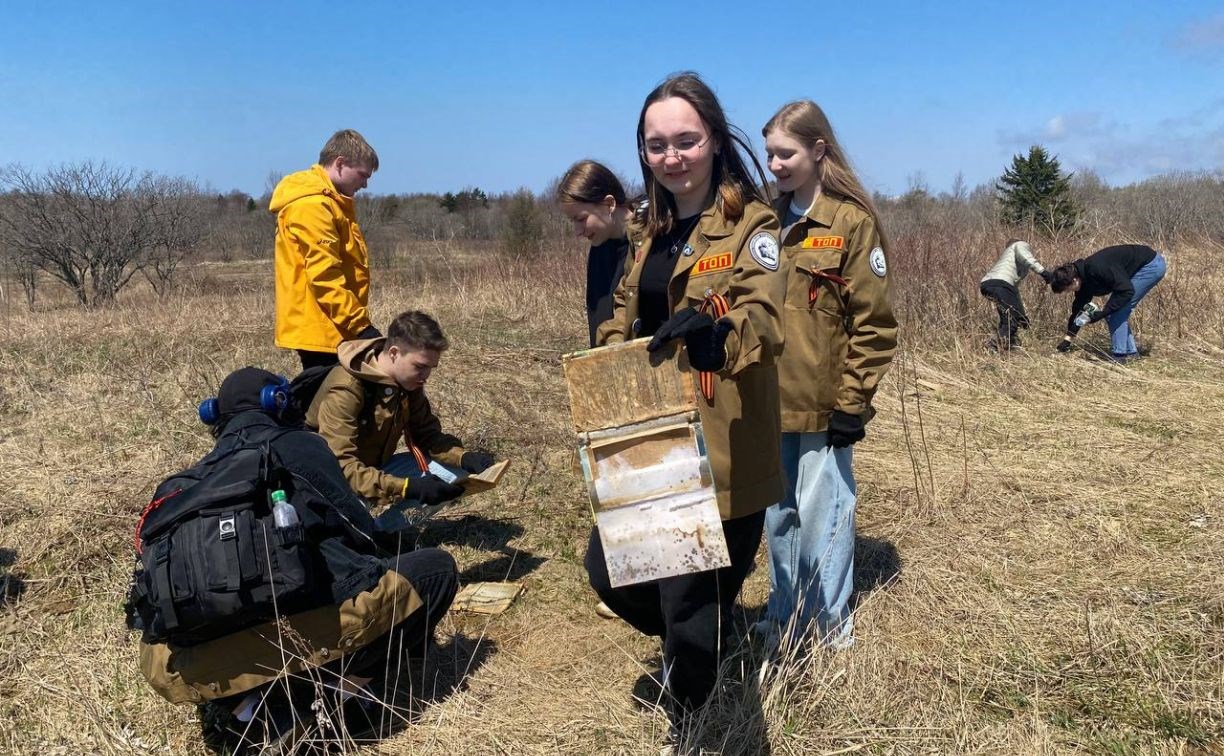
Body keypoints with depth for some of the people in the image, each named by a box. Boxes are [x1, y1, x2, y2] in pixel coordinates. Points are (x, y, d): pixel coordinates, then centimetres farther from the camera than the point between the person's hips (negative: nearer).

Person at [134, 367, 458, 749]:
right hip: (297, 625, -4)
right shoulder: (299, 445, 13)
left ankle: (245, 701, 12)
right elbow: (357, 529, 17)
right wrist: (380, 570, 40)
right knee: (437, 568, 16)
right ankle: (339, 678, 5)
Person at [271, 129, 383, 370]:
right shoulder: (311, 206, -15)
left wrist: (357, 322, 20)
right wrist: (360, 324, -23)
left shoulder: (328, 203, 18)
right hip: (320, 329, -10)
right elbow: (325, 277, -22)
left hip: (330, 328, 10)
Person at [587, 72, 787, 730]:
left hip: (719, 446, -7)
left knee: (692, 601, 3)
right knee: (609, 569, 12)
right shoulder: (655, 226, 13)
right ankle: (691, 644, 41)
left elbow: (765, 320, -23)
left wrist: (714, 329, -45)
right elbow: (626, 316, 20)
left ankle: (687, 725, 31)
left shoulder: (751, 223, -9)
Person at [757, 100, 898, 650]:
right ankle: (783, 616, 31)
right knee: (778, 514, 15)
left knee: (821, 515, 4)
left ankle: (829, 623, 22)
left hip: (824, 401, -6)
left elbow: (873, 322, -10)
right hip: (771, 399, 6)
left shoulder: (852, 221, -8)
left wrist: (853, 400, -12)